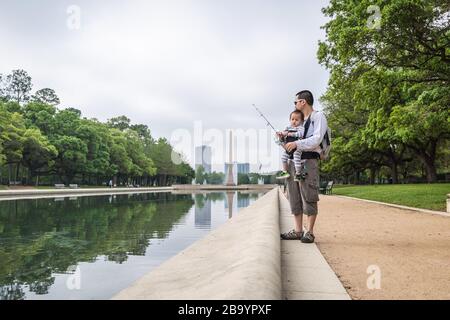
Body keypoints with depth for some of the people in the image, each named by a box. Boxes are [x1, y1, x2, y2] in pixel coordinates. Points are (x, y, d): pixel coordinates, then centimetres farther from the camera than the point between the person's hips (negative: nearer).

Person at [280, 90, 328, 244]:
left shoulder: (318, 117, 3)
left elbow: (316, 139, -11)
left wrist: (297, 143, -20)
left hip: (309, 160, -7)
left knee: (308, 196, -7)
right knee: (294, 196, 5)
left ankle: (309, 232, -1)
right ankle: (297, 230, 11)